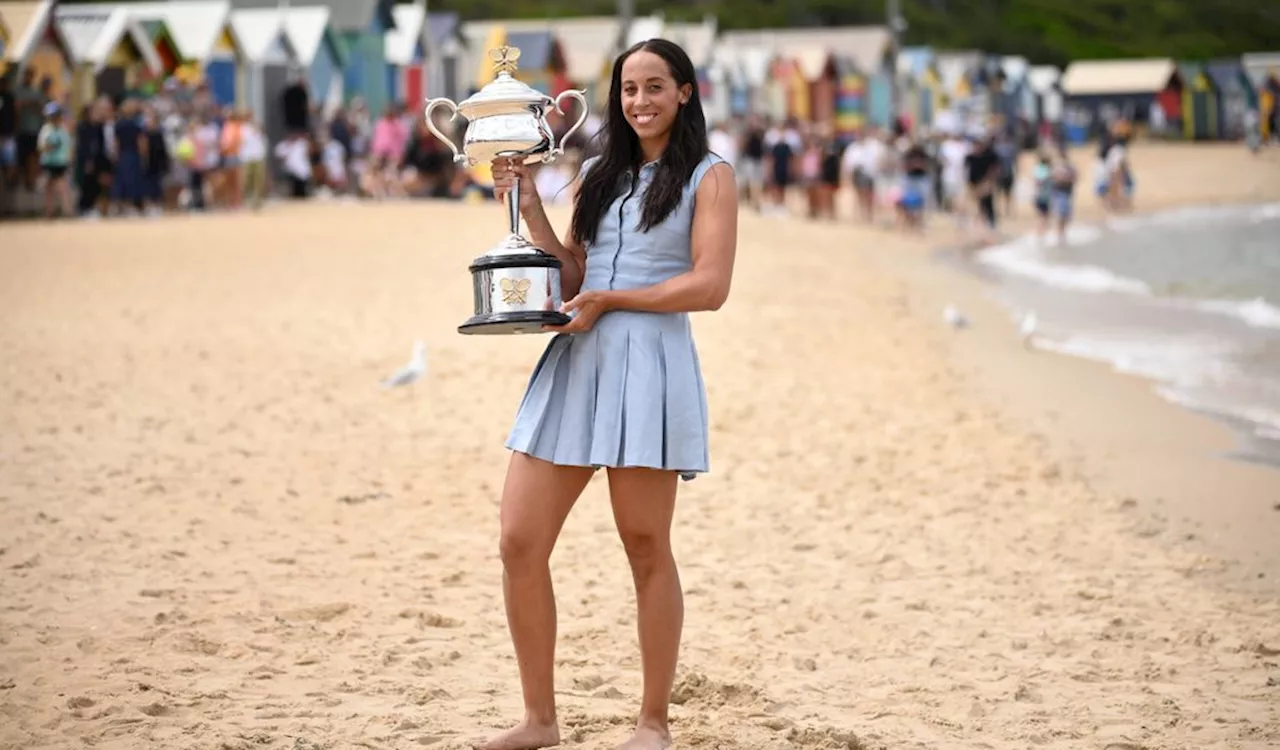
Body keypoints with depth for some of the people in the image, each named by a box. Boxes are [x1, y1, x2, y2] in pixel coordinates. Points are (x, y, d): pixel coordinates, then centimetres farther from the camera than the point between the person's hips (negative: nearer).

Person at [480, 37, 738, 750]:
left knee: (646, 549, 1)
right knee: (520, 543, 0)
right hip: (574, 365, 6)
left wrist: (608, 299, -10)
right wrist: (529, 209, 6)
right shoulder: (600, 174, 19)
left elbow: (710, 286, -8)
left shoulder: (710, 176, 2)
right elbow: (572, 276, 16)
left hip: (650, 364, -5)